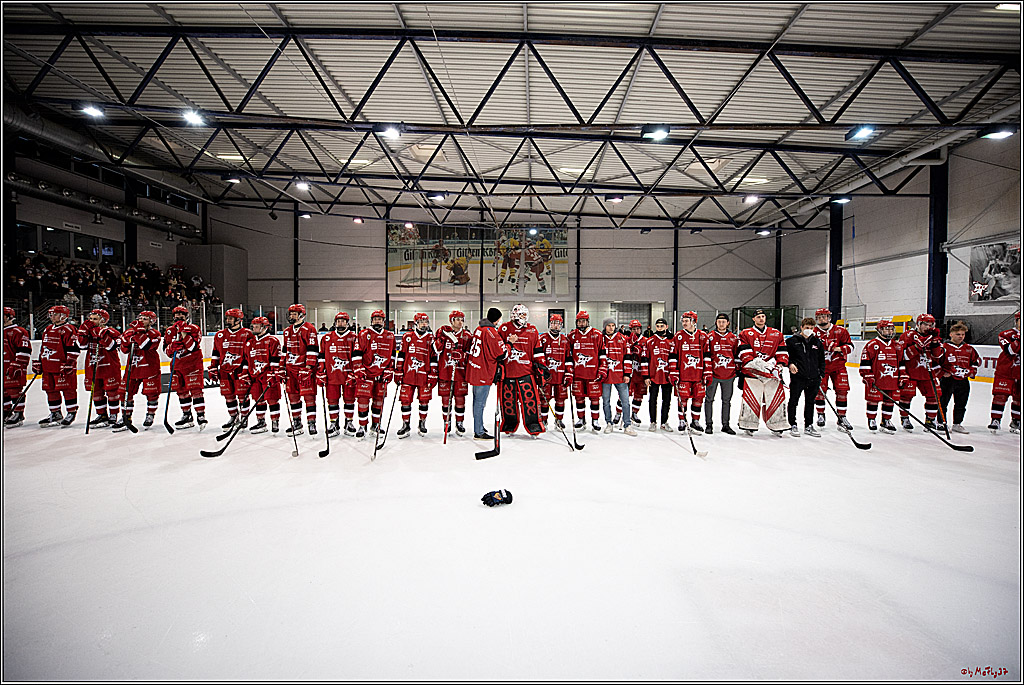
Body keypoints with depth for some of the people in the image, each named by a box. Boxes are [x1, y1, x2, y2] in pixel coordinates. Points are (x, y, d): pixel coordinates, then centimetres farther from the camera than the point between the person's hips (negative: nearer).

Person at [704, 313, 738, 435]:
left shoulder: (734, 338, 8)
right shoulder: (710, 337, -1)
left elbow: (737, 355, 14)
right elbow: (706, 355, -1)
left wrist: (738, 370, 8)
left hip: (728, 375, 3)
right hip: (713, 374, -3)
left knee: (727, 400, 11)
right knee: (709, 399, 3)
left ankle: (726, 425, 21)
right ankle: (709, 424, 13)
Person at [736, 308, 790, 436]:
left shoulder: (776, 334, 16)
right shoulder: (746, 334, 6)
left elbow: (782, 352, 12)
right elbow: (743, 353, -5)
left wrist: (780, 364, -4)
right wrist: (755, 363, -17)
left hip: (772, 372, 3)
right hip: (752, 372, -3)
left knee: (776, 398, 3)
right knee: (751, 399, -5)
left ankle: (777, 426, 14)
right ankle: (748, 425, 6)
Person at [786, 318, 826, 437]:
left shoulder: (817, 342, 10)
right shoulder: (792, 340, -3)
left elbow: (822, 359, 15)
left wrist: (821, 374, 9)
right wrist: (790, 363, -18)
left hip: (813, 378, 4)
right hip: (797, 377, -4)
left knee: (810, 402, 14)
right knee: (793, 401, 3)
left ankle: (809, 426, 25)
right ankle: (793, 425, 15)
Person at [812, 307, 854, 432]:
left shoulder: (840, 331, 1)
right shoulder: (813, 332, 0)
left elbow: (850, 346, 4)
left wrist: (840, 348, -15)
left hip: (838, 365, 1)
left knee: (842, 390, -3)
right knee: (820, 389, -6)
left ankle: (841, 418, 8)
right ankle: (821, 415, 13)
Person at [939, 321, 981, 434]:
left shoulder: (969, 349, 11)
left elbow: (977, 360, 20)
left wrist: (972, 371, 6)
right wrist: (943, 372, -14)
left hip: (963, 380, 6)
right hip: (947, 379, -5)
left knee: (961, 404, 11)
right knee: (943, 402, 0)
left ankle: (957, 424, 21)